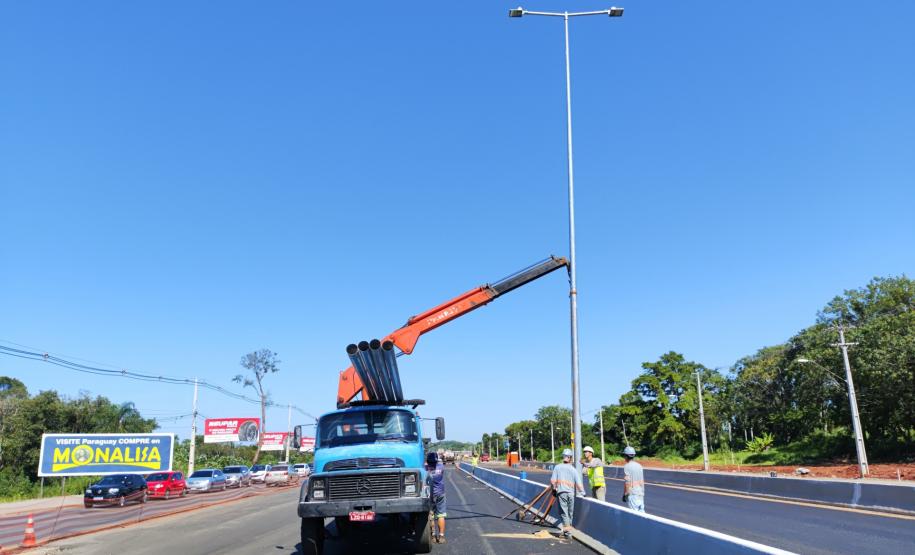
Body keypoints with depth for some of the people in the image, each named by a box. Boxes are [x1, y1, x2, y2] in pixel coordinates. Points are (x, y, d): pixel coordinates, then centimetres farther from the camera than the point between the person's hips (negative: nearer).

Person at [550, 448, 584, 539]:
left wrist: (554, 489, 14)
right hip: (571, 493, 2)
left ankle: (568, 530, -14)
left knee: (564, 512, -2)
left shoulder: (557, 467, 3)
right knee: (570, 512, 16)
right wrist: (583, 493, 10)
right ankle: (568, 527, 22)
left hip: (561, 492, -1)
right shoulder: (573, 469, 4)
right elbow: (579, 484, 0)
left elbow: (553, 481, -1)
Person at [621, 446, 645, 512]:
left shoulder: (627, 466, -11)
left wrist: (625, 494, -8)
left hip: (632, 493, -7)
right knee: (641, 511, 10)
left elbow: (627, 482, -15)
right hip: (640, 492, 7)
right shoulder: (639, 466, 10)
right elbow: (642, 481, 14)